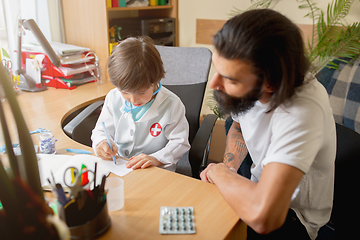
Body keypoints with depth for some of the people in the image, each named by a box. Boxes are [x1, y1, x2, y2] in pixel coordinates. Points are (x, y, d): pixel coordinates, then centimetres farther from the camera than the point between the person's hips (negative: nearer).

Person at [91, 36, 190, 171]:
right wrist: (101, 143, -14)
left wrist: (156, 159, -24)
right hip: (117, 168, 3)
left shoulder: (171, 104, -12)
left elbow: (180, 143, -8)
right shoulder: (113, 98, -1)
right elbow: (101, 131, 9)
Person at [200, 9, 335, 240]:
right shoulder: (246, 85, -16)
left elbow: (262, 216, -47)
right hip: (260, 188, 6)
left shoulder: (302, 111, -38)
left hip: (291, 215, -5)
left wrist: (218, 172, -27)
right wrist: (229, 168, -10)